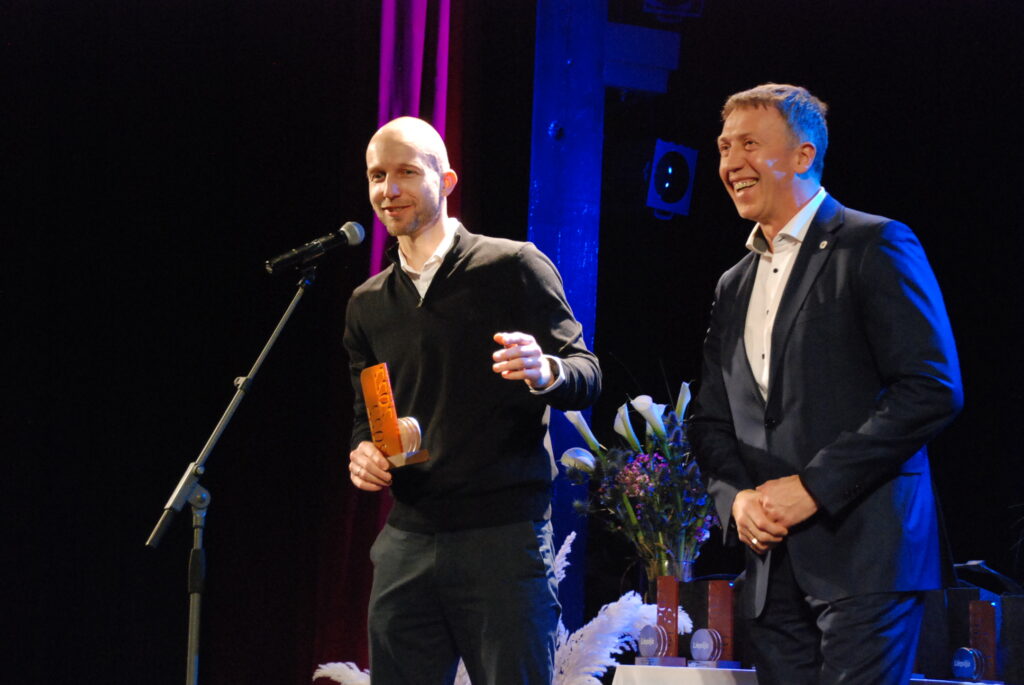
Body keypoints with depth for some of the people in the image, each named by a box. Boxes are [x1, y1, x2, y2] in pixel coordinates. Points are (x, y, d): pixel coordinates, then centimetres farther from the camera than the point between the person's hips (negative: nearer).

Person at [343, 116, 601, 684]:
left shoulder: (513, 267, 0)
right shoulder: (368, 304, 17)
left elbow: (587, 376, -2)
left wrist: (545, 372, -25)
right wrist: (361, 451, 2)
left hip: (504, 536, -5)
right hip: (407, 540, 5)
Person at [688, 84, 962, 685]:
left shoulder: (874, 247, -2)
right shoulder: (734, 287, 20)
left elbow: (934, 389, -12)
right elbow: (710, 420, 21)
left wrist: (814, 487, -14)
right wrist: (736, 497, -1)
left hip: (862, 550, -7)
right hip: (773, 565, 7)